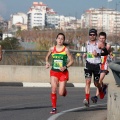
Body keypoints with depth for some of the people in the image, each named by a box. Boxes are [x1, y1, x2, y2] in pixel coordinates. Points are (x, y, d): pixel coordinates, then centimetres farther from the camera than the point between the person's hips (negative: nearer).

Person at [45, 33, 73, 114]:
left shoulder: (66, 50, -6)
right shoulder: (52, 49, 2)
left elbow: (71, 60, -3)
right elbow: (47, 56, 21)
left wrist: (65, 67, -16)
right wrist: (47, 62, 1)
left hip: (63, 72, -2)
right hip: (54, 71, 2)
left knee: (61, 93, -4)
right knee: (53, 90, -11)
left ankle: (64, 90, 35)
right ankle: (54, 108, -2)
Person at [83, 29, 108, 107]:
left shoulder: (99, 44, -8)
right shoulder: (87, 43, 7)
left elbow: (106, 53, -5)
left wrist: (98, 54, -18)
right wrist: (86, 54, 8)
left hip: (97, 65, -2)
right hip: (88, 64, 3)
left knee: (96, 83, 9)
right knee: (88, 81, -14)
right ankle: (87, 99, -21)